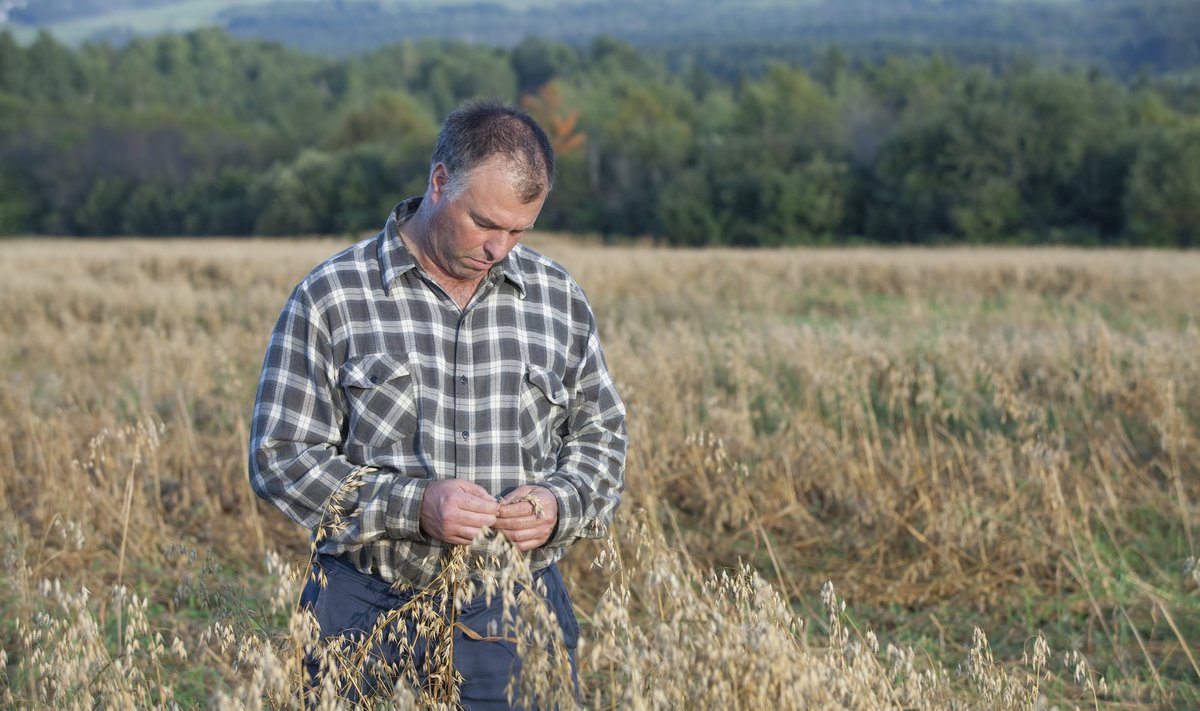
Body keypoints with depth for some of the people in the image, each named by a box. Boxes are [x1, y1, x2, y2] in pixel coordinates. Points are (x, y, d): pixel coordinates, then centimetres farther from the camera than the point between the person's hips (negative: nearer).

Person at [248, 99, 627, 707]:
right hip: (373, 607, -2)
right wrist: (411, 505, -19)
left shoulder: (560, 300, 5)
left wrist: (560, 503, -8)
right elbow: (280, 457, -7)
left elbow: (600, 435, 14)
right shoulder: (330, 298, -6)